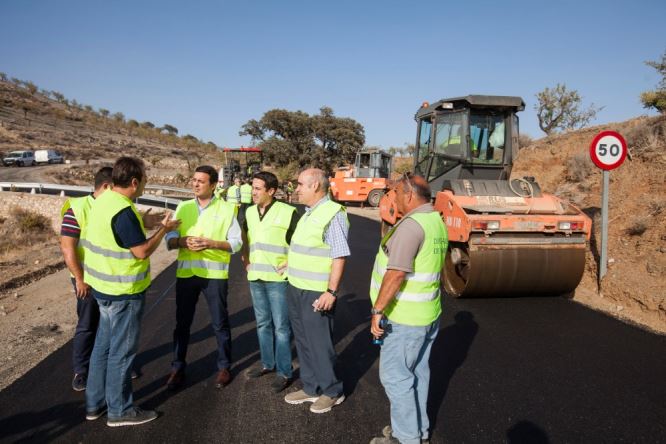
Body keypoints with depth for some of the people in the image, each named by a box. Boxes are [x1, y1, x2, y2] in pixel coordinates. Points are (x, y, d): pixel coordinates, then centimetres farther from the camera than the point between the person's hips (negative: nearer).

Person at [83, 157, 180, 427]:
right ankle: (120, 410, 18)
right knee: (122, 351, 4)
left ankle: (95, 402, 32)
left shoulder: (104, 200, 5)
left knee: (104, 345, 19)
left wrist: (143, 221, 13)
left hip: (106, 286, 10)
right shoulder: (123, 211, -25)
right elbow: (142, 251, -22)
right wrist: (163, 229, -11)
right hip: (123, 292, -10)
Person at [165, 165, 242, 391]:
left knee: (220, 324, 8)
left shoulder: (226, 209, -3)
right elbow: (170, 239, 3)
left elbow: (236, 242, -5)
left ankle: (224, 367, 24)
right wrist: (183, 241, -19)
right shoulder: (183, 207, 7)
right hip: (186, 273, 3)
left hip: (215, 274, -3)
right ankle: (178, 368, 24)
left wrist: (211, 243, -20)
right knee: (182, 323, 10)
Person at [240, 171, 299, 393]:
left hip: (277, 278, -6)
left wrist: (291, 263, -12)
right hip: (255, 277, 6)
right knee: (262, 323, 17)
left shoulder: (287, 212, -13)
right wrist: (245, 259, 14)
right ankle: (267, 363, 33)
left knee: (281, 326, 2)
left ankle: (284, 372, 13)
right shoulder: (249, 212, 7)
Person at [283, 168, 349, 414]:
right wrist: (290, 264, 23)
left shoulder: (333, 214, -17)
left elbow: (339, 256, -20)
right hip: (296, 289, 9)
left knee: (320, 344, 4)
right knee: (303, 342, 17)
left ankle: (332, 391, 22)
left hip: (316, 293, -9)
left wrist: (331, 291, -23)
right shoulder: (308, 213, 12)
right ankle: (311, 388, 32)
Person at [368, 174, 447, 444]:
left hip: (405, 317, -9)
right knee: (417, 372, 18)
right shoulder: (437, 222, 9)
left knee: (394, 375, 3)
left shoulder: (411, 225, -21)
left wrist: (378, 310, -20)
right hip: (428, 313, 9)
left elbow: (396, 273, -26)